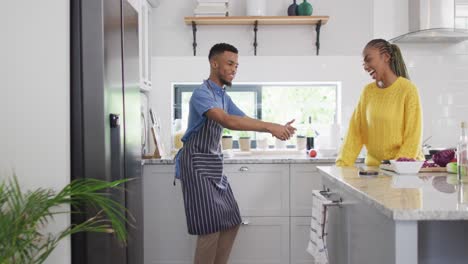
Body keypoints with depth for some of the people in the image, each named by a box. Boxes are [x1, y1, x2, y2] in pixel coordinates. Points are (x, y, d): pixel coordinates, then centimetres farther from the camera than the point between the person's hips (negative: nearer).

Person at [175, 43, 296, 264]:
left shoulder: (224, 97, 13)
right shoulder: (202, 93, -17)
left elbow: (244, 120, 11)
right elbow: (227, 121, -32)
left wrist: (276, 127, -6)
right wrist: (269, 127, -35)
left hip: (214, 165, 9)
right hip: (197, 165, -9)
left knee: (231, 222, 11)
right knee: (210, 227, -9)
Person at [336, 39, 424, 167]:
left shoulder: (408, 90, -6)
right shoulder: (368, 91, 8)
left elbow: (412, 137, -8)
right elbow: (355, 131, 4)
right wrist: (342, 164, -5)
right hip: (374, 165, 4)